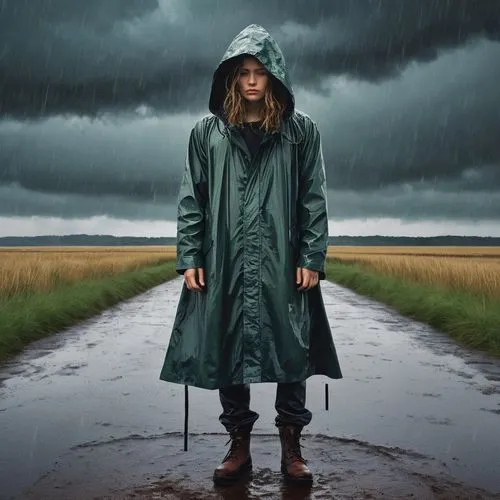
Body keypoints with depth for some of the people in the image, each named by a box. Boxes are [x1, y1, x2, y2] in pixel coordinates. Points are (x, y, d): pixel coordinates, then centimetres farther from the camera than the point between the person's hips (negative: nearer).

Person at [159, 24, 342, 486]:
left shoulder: (301, 130, 4)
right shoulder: (207, 132, 6)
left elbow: (314, 200, 3)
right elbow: (191, 201, 5)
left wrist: (313, 258, -4)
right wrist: (189, 259, -1)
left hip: (283, 265, -1)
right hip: (225, 265, 1)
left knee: (291, 354, 5)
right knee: (227, 355, 7)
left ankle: (291, 447, 22)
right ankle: (239, 445, 24)